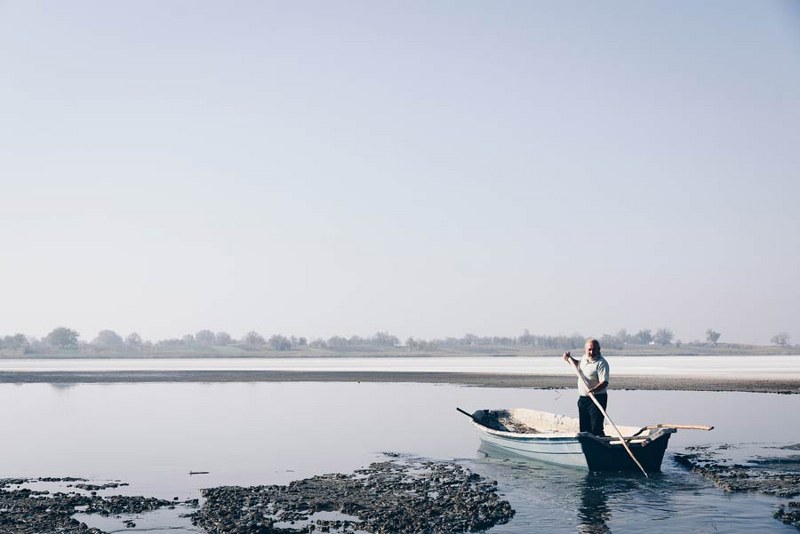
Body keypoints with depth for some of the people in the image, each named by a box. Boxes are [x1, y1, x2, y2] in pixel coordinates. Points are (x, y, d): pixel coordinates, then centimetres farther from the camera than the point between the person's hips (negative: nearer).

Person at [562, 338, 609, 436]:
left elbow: (604, 382, -25)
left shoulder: (601, 363, -15)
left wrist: (594, 390, -41)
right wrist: (569, 358, 19)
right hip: (583, 398, 8)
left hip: (597, 399, -8)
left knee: (596, 429, -14)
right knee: (584, 428, 11)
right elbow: (577, 364, 34)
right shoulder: (584, 358, 9)